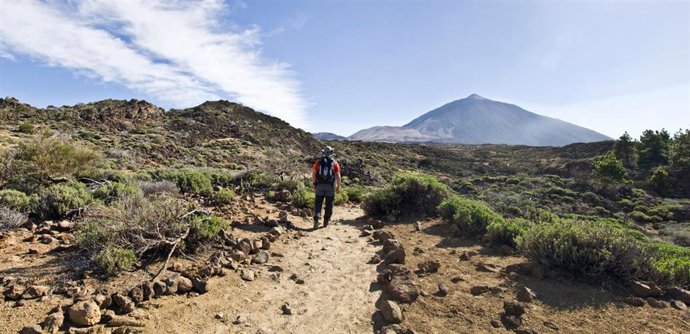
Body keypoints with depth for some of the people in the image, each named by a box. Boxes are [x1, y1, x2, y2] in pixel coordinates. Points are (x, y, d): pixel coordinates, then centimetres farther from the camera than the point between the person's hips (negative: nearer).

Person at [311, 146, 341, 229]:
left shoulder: (318, 162, 3)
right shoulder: (334, 163, 0)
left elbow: (313, 174, 1)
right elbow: (338, 176, -3)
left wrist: (314, 184, 13)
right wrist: (338, 186, 6)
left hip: (320, 185, 1)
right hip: (330, 186, 0)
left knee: (318, 203, 6)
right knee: (329, 204, 11)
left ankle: (316, 220, -8)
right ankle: (326, 221, 17)